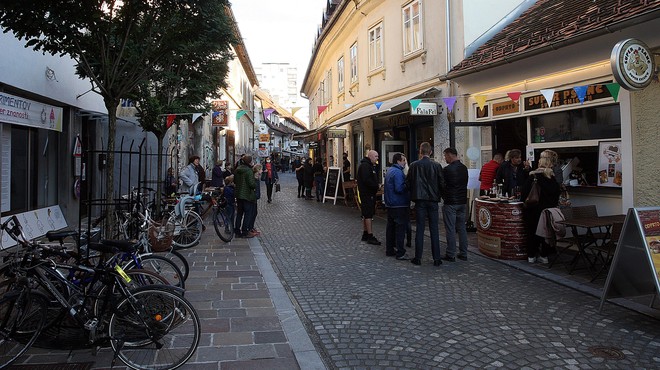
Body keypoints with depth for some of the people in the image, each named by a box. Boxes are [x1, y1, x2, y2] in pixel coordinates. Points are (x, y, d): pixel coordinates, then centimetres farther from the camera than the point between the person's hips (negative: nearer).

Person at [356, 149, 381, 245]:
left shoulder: (370, 165, 20)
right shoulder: (365, 166, -15)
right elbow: (366, 180, -24)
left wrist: (376, 186, 3)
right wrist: (376, 186, -15)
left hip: (369, 194, 11)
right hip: (367, 194, -11)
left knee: (366, 214, 14)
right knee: (369, 215, -9)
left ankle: (365, 234, 22)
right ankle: (370, 236, -6)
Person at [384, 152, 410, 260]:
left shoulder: (389, 171, 14)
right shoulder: (398, 172, -18)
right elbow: (399, 189, -25)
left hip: (390, 204, 10)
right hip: (399, 205, -10)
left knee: (391, 227, 14)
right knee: (400, 228, -6)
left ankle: (389, 250, 22)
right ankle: (400, 253, -3)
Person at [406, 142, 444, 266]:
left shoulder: (414, 165, -4)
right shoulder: (436, 165, -3)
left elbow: (408, 182, 0)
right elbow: (442, 183, -2)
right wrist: (439, 195, 15)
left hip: (420, 200, 0)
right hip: (433, 200, 1)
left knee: (420, 229, 5)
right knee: (434, 229, 6)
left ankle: (418, 258, 8)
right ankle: (437, 258, 9)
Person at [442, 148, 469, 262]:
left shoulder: (447, 169, -15)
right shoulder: (464, 168, 8)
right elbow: (465, 183, 14)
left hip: (450, 203, -7)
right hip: (463, 201, 7)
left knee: (450, 229, -1)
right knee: (462, 228, 12)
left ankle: (450, 254, 3)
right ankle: (463, 253, 16)